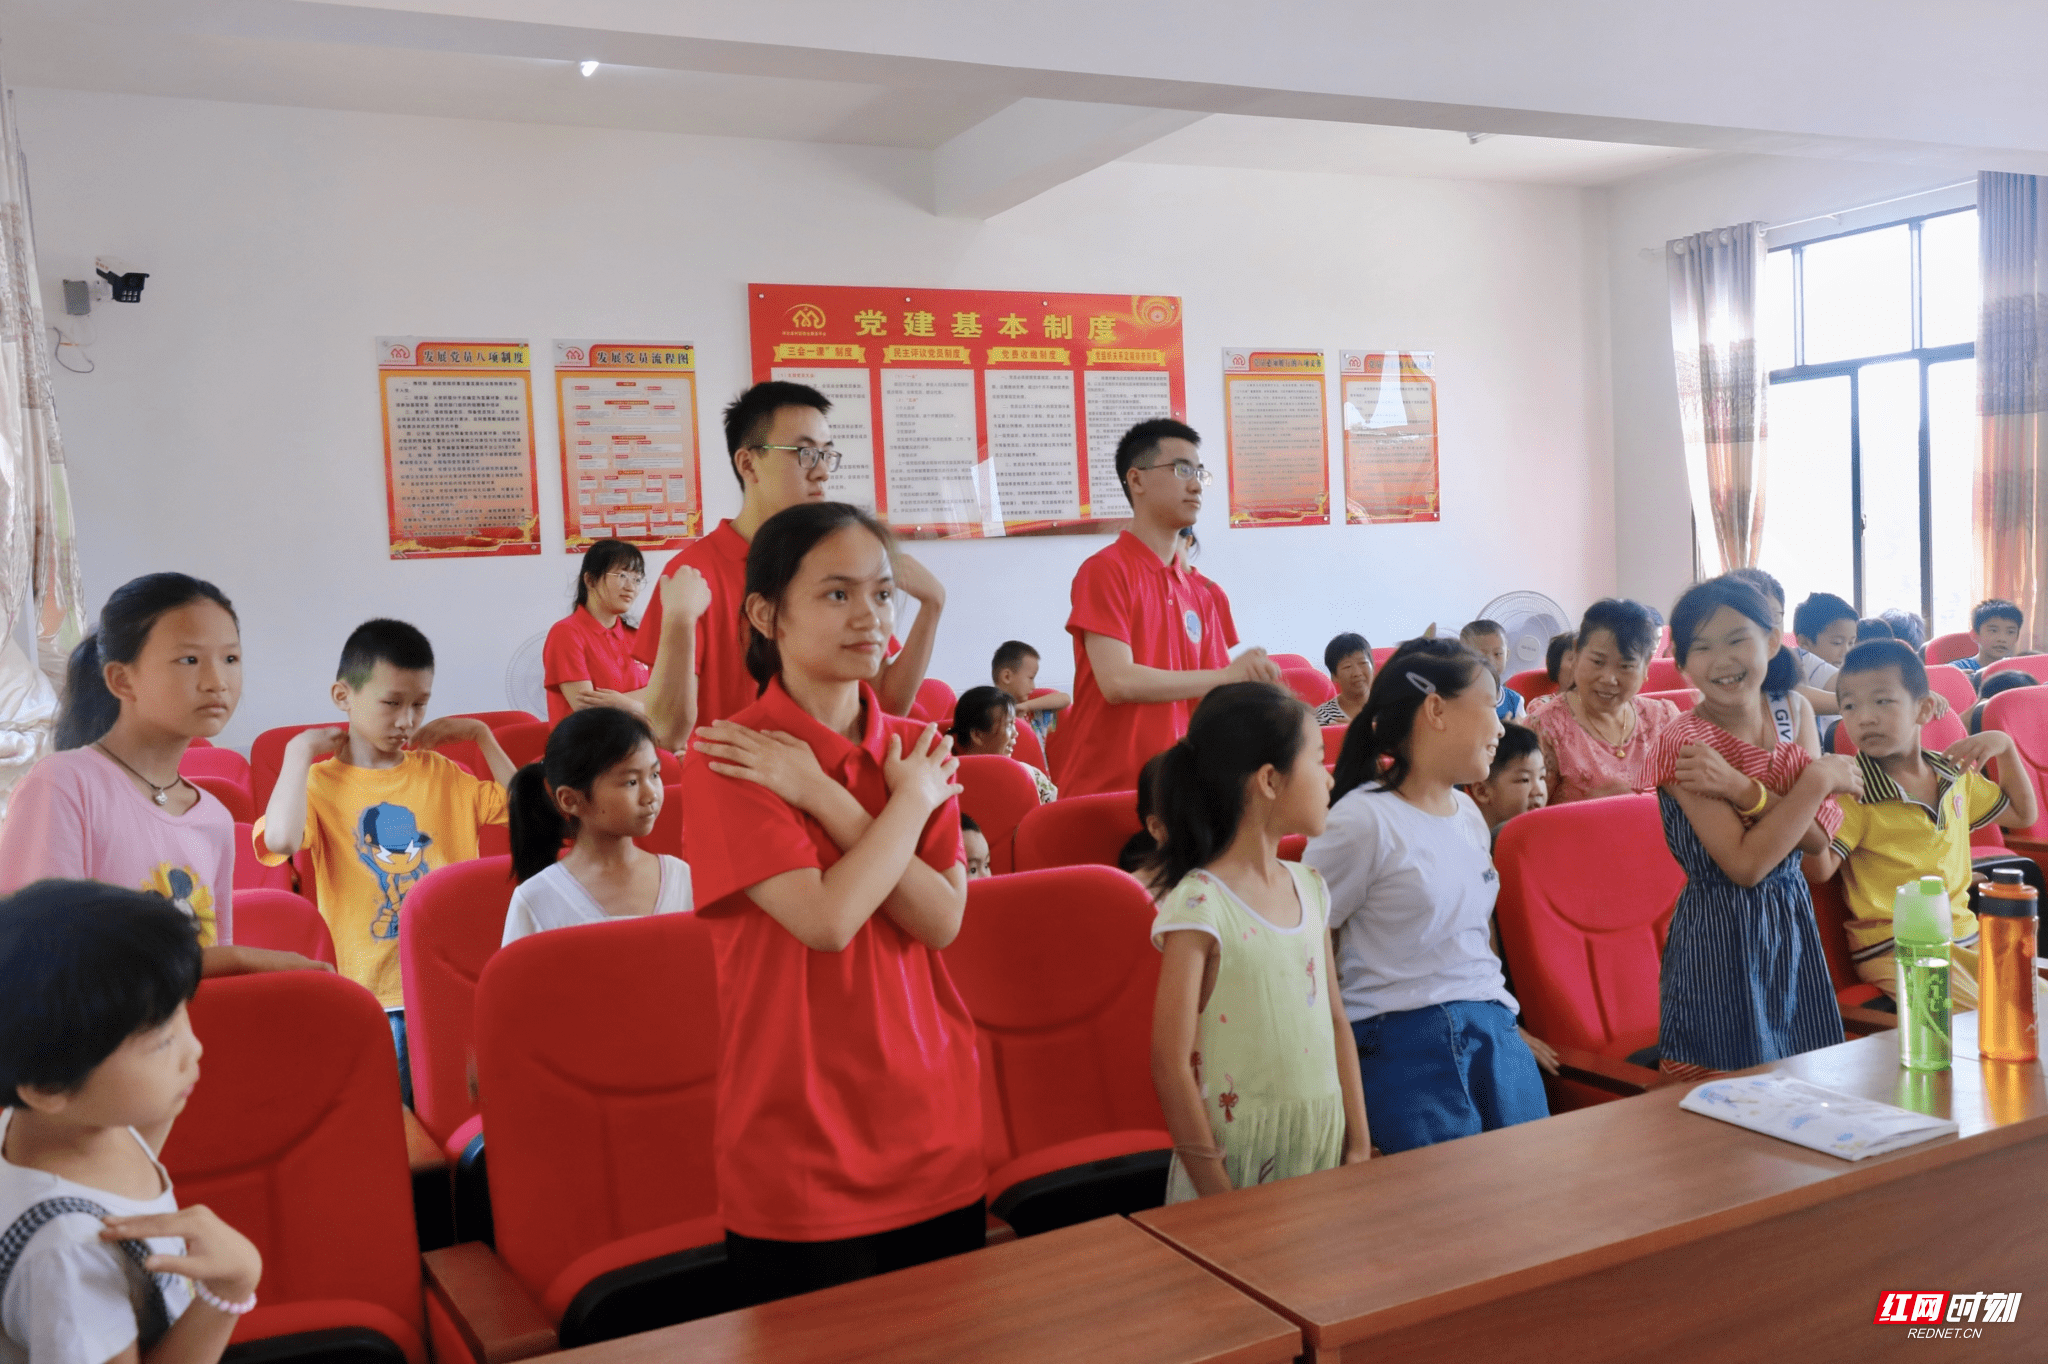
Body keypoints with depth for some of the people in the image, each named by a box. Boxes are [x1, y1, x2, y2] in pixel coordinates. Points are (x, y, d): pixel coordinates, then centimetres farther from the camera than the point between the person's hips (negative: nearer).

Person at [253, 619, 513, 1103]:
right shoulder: (320, 783, -1)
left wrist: (480, 734, 7)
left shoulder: (440, 773, 12)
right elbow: (280, 840, -23)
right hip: (376, 995, -3)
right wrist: (299, 750, -11)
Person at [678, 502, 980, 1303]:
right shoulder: (726, 763, -11)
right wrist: (911, 801, -11)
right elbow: (827, 919, -23)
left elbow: (940, 920, -9)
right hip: (801, 1152, -5)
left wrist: (826, 800, -16)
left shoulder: (918, 752, 5)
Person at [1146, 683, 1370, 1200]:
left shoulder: (1310, 887, 6)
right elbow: (1172, 1065, -16)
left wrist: (1358, 1141, 9)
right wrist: (1219, 1197, -14)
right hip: (1240, 1157, -6)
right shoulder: (1198, 908, -17)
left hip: (1322, 1143, 6)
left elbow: (1336, 1022, 13)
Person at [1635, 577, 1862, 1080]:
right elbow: (1745, 864, -21)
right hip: (1721, 938, -6)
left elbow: (1818, 836, -7)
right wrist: (1821, 778, -14)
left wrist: (1739, 787, -23)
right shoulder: (1683, 744, -14)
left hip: (1792, 923, 6)